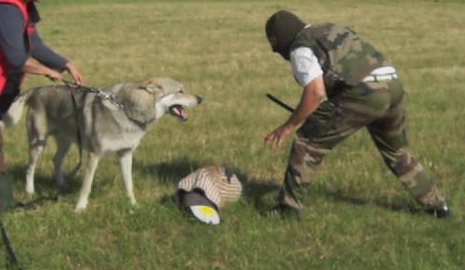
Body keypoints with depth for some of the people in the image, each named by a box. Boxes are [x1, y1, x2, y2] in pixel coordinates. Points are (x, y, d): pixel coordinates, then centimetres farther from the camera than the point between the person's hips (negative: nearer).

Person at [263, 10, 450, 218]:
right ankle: (436, 205, 33)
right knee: (396, 152, 28)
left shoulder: (300, 48, 3)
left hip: (362, 93, -8)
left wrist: (288, 126, -3)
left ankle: (288, 208, 8)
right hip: (392, 87, 8)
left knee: (307, 141, 6)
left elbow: (316, 93, -10)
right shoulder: (333, 30, 29)